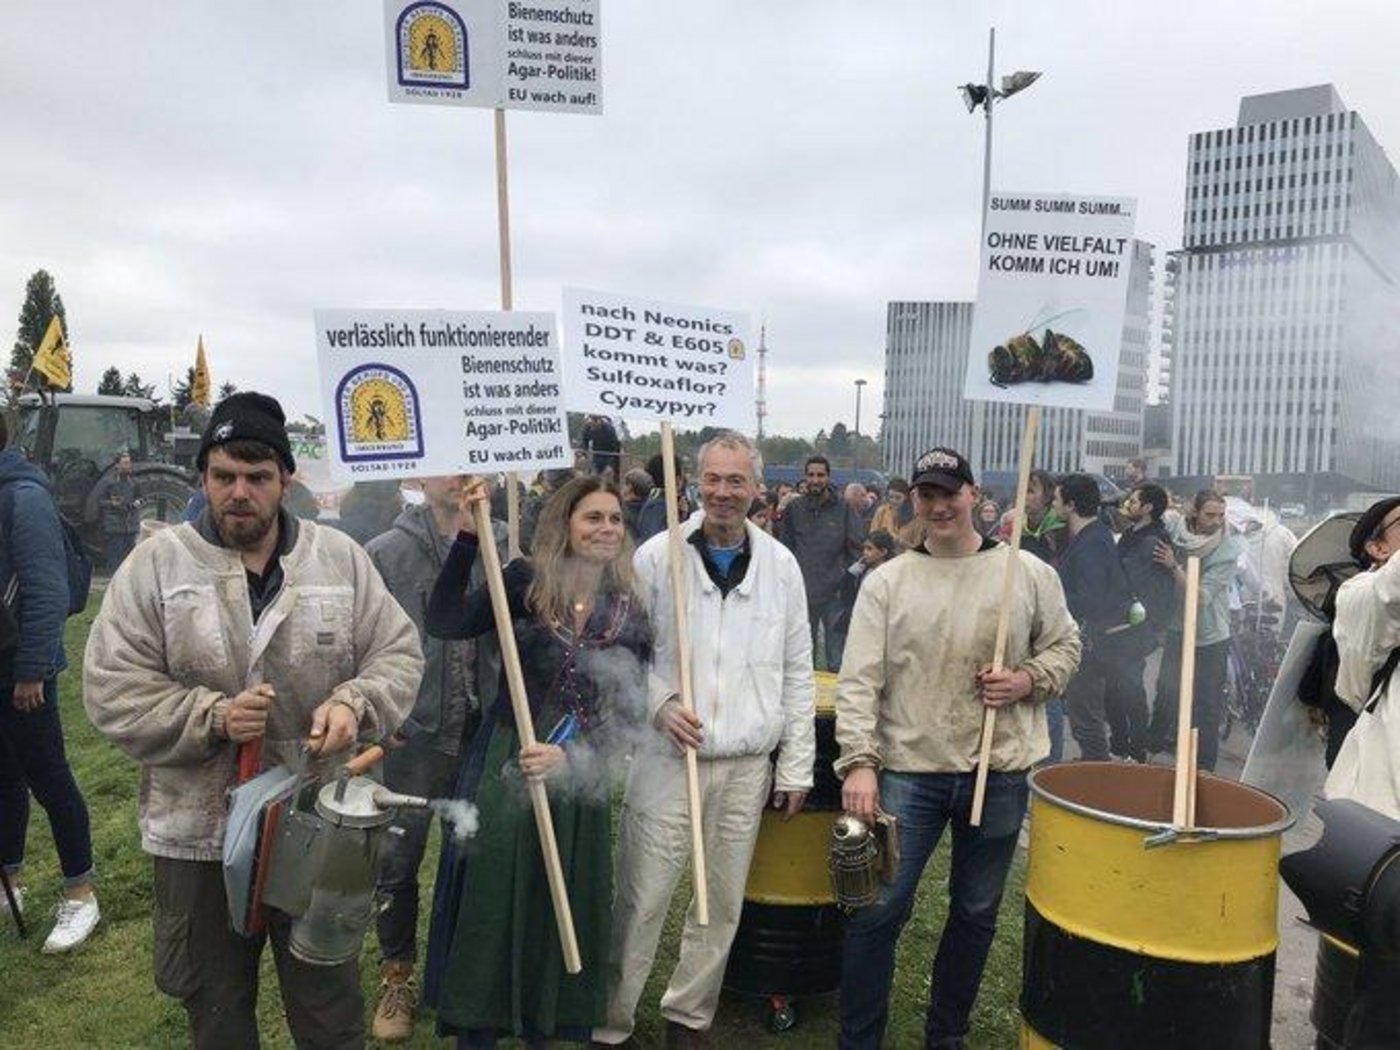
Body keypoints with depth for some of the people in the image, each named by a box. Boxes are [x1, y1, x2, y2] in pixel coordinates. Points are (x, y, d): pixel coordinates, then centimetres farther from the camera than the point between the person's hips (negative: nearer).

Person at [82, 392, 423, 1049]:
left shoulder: (340, 557, -1)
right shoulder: (155, 564, -5)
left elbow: (398, 654, 1)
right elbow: (110, 688, -7)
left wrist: (354, 704, -18)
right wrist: (213, 717, -20)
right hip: (200, 831, 0)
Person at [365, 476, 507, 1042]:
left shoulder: (502, 542, -1)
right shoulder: (385, 553, -4)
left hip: (484, 728, 1)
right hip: (413, 732, -1)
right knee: (397, 860, 8)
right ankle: (397, 975, 31)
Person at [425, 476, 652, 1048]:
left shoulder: (628, 612, 0)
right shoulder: (525, 583, -6)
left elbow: (626, 716, 0)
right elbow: (444, 623, -21)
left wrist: (569, 756, -15)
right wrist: (468, 536, -28)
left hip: (578, 785, 2)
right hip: (506, 772, -2)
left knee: (560, 915, 14)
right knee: (491, 910, 6)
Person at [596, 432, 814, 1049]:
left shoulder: (781, 565, 4)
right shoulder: (657, 556, -4)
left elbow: (797, 673, 7)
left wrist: (796, 765, 5)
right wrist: (660, 704, -15)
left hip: (748, 767, 3)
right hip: (667, 758, -2)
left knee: (723, 904, 14)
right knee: (640, 903, 3)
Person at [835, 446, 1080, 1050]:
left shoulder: (1029, 574, 1)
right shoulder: (886, 582, -2)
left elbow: (1065, 646, 11)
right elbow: (859, 681, -6)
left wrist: (1028, 680, -9)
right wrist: (859, 762, -16)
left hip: (1000, 773, 2)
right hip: (907, 771, -1)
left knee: (976, 912, 16)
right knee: (877, 911, 0)